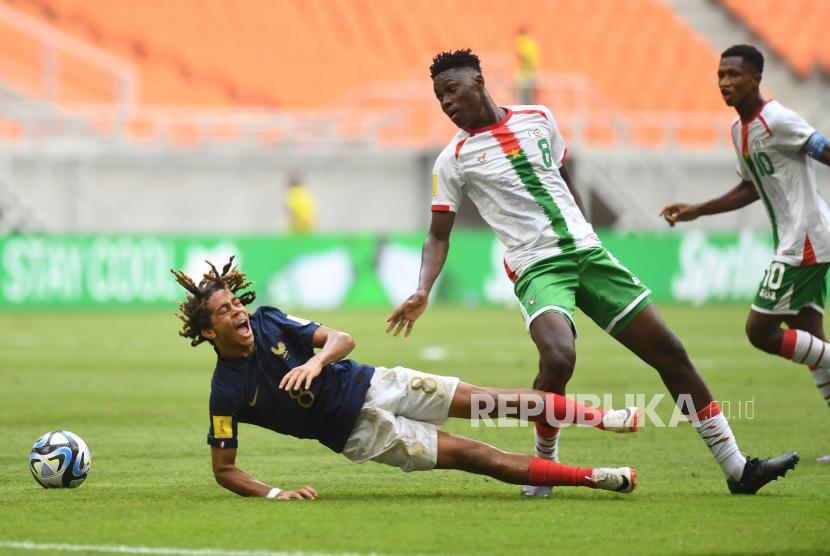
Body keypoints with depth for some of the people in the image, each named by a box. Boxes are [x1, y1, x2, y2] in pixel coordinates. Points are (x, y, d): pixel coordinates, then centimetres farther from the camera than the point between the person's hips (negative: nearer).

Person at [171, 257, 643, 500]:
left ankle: (603, 417, 9)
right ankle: (596, 479, -4)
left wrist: (317, 361, -33)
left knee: (486, 399, -5)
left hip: (369, 386, 3)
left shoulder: (268, 323, -8)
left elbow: (342, 339, -11)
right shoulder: (228, 392, -18)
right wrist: (273, 494, -27)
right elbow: (224, 469, -12)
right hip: (359, 433, -3)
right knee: (474, 456, -10)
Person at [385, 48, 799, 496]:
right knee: (558, 358, -33)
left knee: (669, 352, 0)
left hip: (588, 253, 4)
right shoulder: (454, 159, 1)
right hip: (538, 269, -4)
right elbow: (439, 235, 3)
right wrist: (422, 292, -11)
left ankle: (737, 469, 5)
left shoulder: (539, 119, 11)